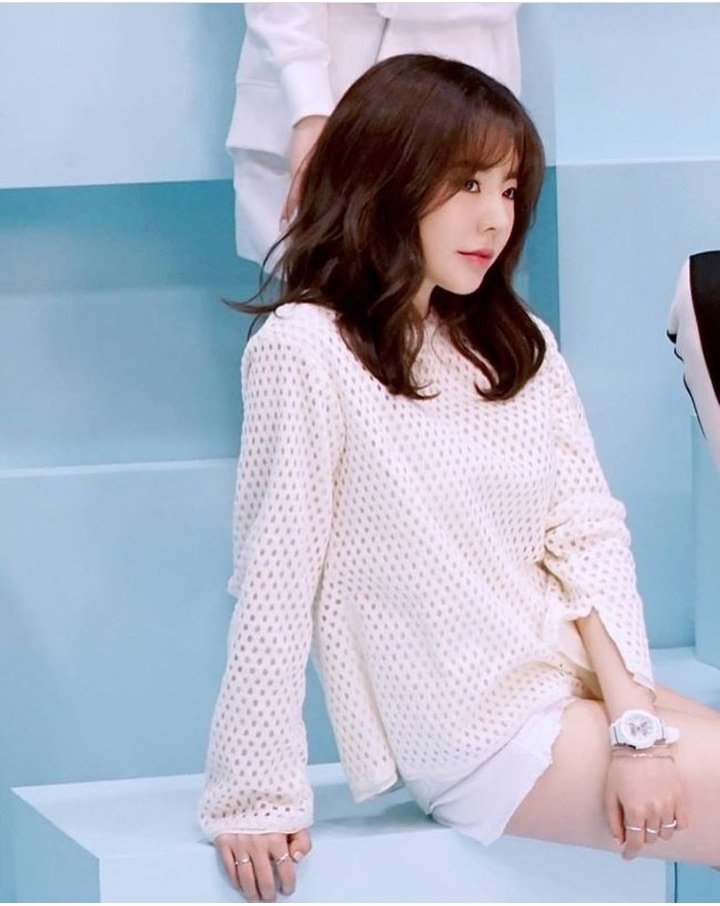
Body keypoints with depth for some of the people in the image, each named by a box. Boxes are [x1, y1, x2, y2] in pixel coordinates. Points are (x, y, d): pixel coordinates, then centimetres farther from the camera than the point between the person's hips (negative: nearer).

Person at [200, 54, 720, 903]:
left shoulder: (518, 344, 9)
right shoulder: (306, 351, -11)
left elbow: (588, 532, 3)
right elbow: (273, 584, -13)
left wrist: (635, 719, -9)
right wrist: (257, 796, -15)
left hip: (578, 681, 6)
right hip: (478, 736, -6)